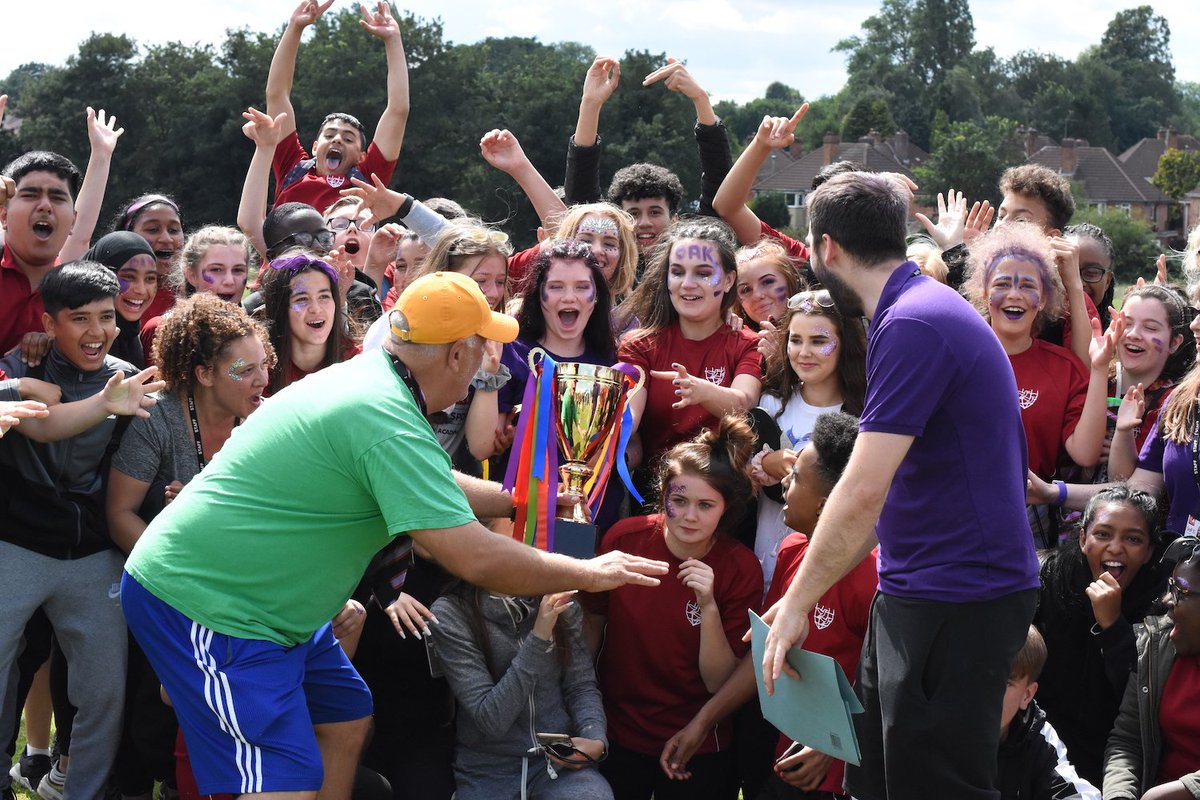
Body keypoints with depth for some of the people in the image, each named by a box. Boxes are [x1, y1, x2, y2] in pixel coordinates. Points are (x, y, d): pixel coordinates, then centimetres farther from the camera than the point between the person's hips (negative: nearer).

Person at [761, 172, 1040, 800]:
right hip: (913, 593, 10)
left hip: (956, 600, -10)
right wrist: (806, 592, 17)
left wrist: (799, 600, -11)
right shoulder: (923, 308, 15)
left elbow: (863, 491, -22)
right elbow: (881, 496, 19)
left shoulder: (913, 325, -18)